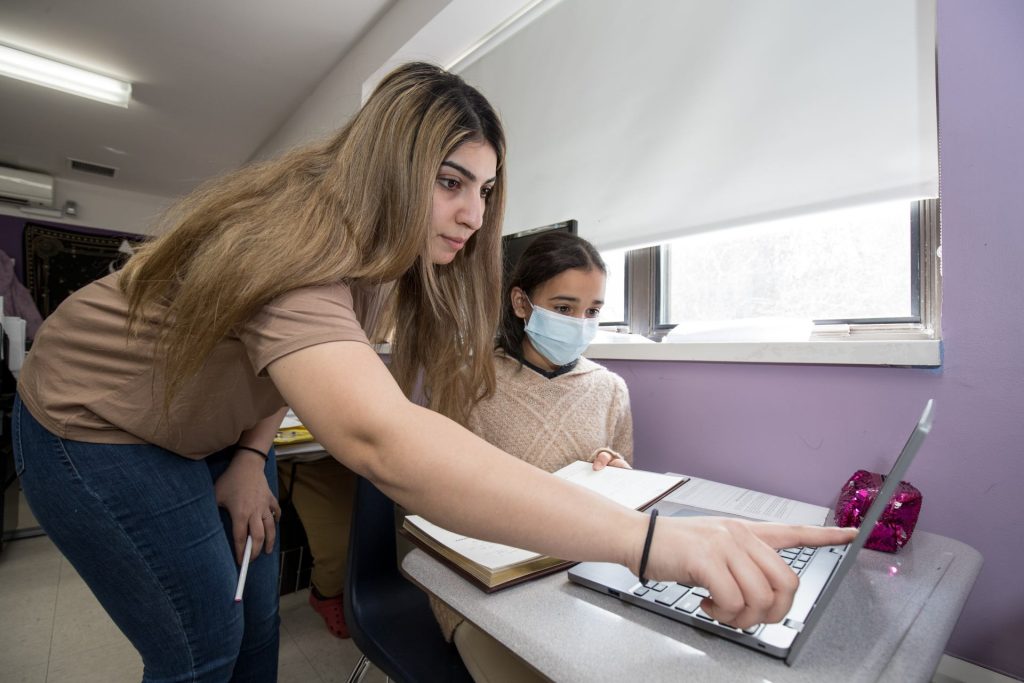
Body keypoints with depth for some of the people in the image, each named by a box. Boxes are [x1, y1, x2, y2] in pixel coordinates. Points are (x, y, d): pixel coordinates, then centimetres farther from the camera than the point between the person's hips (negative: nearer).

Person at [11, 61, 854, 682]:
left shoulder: (384, 247, -11)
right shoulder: (296, 245, -37)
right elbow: (379, 438, -56)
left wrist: (252, 455, -13)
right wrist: (652, 540, -60)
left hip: (211, 430, 6)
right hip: (102, 430, -6)